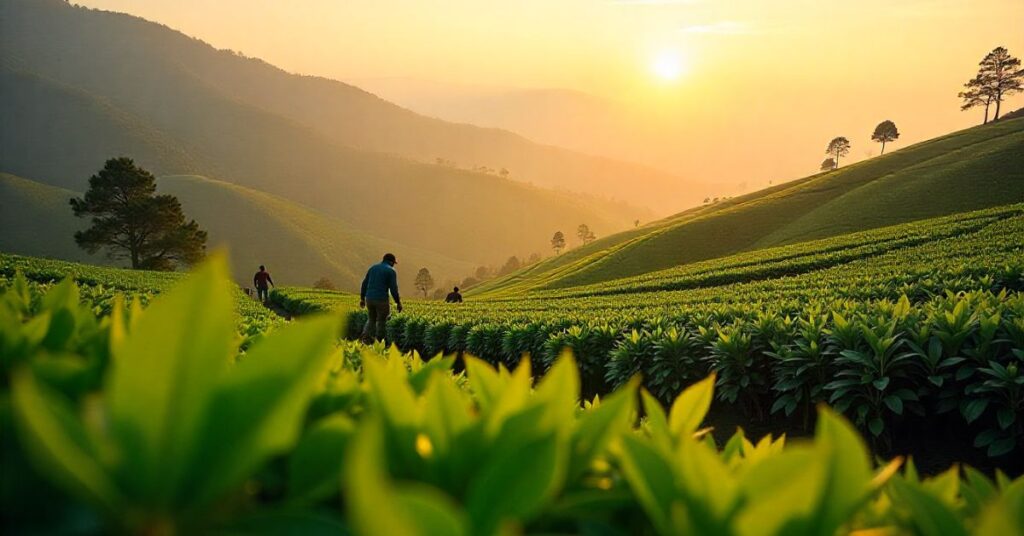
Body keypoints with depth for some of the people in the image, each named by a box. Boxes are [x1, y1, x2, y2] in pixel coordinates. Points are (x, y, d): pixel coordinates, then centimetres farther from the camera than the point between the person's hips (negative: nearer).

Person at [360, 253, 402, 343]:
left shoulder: (373, 267, 14)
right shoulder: (391, 271, -3)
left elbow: (364, 284, 13)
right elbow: (393, 289, -10)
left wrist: (362, 298, 19)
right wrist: (398, 302, -3)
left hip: (369, 298, 5)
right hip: (381, 300, -5)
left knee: (371, 320, 19)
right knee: (381, 322, 9)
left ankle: (366, 338, -2)